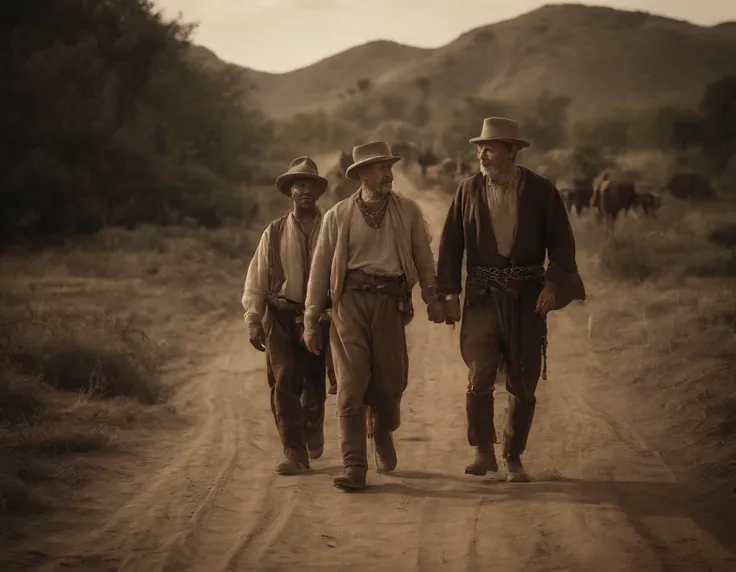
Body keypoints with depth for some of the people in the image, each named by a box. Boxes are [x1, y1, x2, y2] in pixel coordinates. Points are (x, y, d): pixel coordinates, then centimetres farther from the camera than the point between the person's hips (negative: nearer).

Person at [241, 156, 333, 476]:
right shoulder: (274, 233, 6)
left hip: (321, 318, 0)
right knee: (284, 383, -10)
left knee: (315, 388, 8)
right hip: (281, 317, 0)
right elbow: (256, 279, 6)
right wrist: (253, 321, 0)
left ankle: (313, 431, 40)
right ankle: (294, 453, -8)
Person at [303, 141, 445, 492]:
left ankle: (382, 433, 38)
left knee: (390, 380, 4)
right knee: (351, 384, -9)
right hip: (350, 300, -1)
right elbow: (320, 268, 10)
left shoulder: (407, 212, 10)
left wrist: (433, 298, 8)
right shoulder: (338, 216, 8)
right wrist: (311, 319, 9)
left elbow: (423, 257, 14)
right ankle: (354, 468, -9)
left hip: (390, 301, 1)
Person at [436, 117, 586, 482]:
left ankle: (513, 458, 18)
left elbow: (562, 242, 2)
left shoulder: (541, 191, 0)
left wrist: (554, 284, -11)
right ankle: (483, 453, 0)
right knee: (479, 377, -13)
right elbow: (451, 243, 6)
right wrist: (449, 291, -1)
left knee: (523, 385, 5)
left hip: (527, 299, 0)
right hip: (482, 297, 0)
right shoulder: (468, 190, 3)